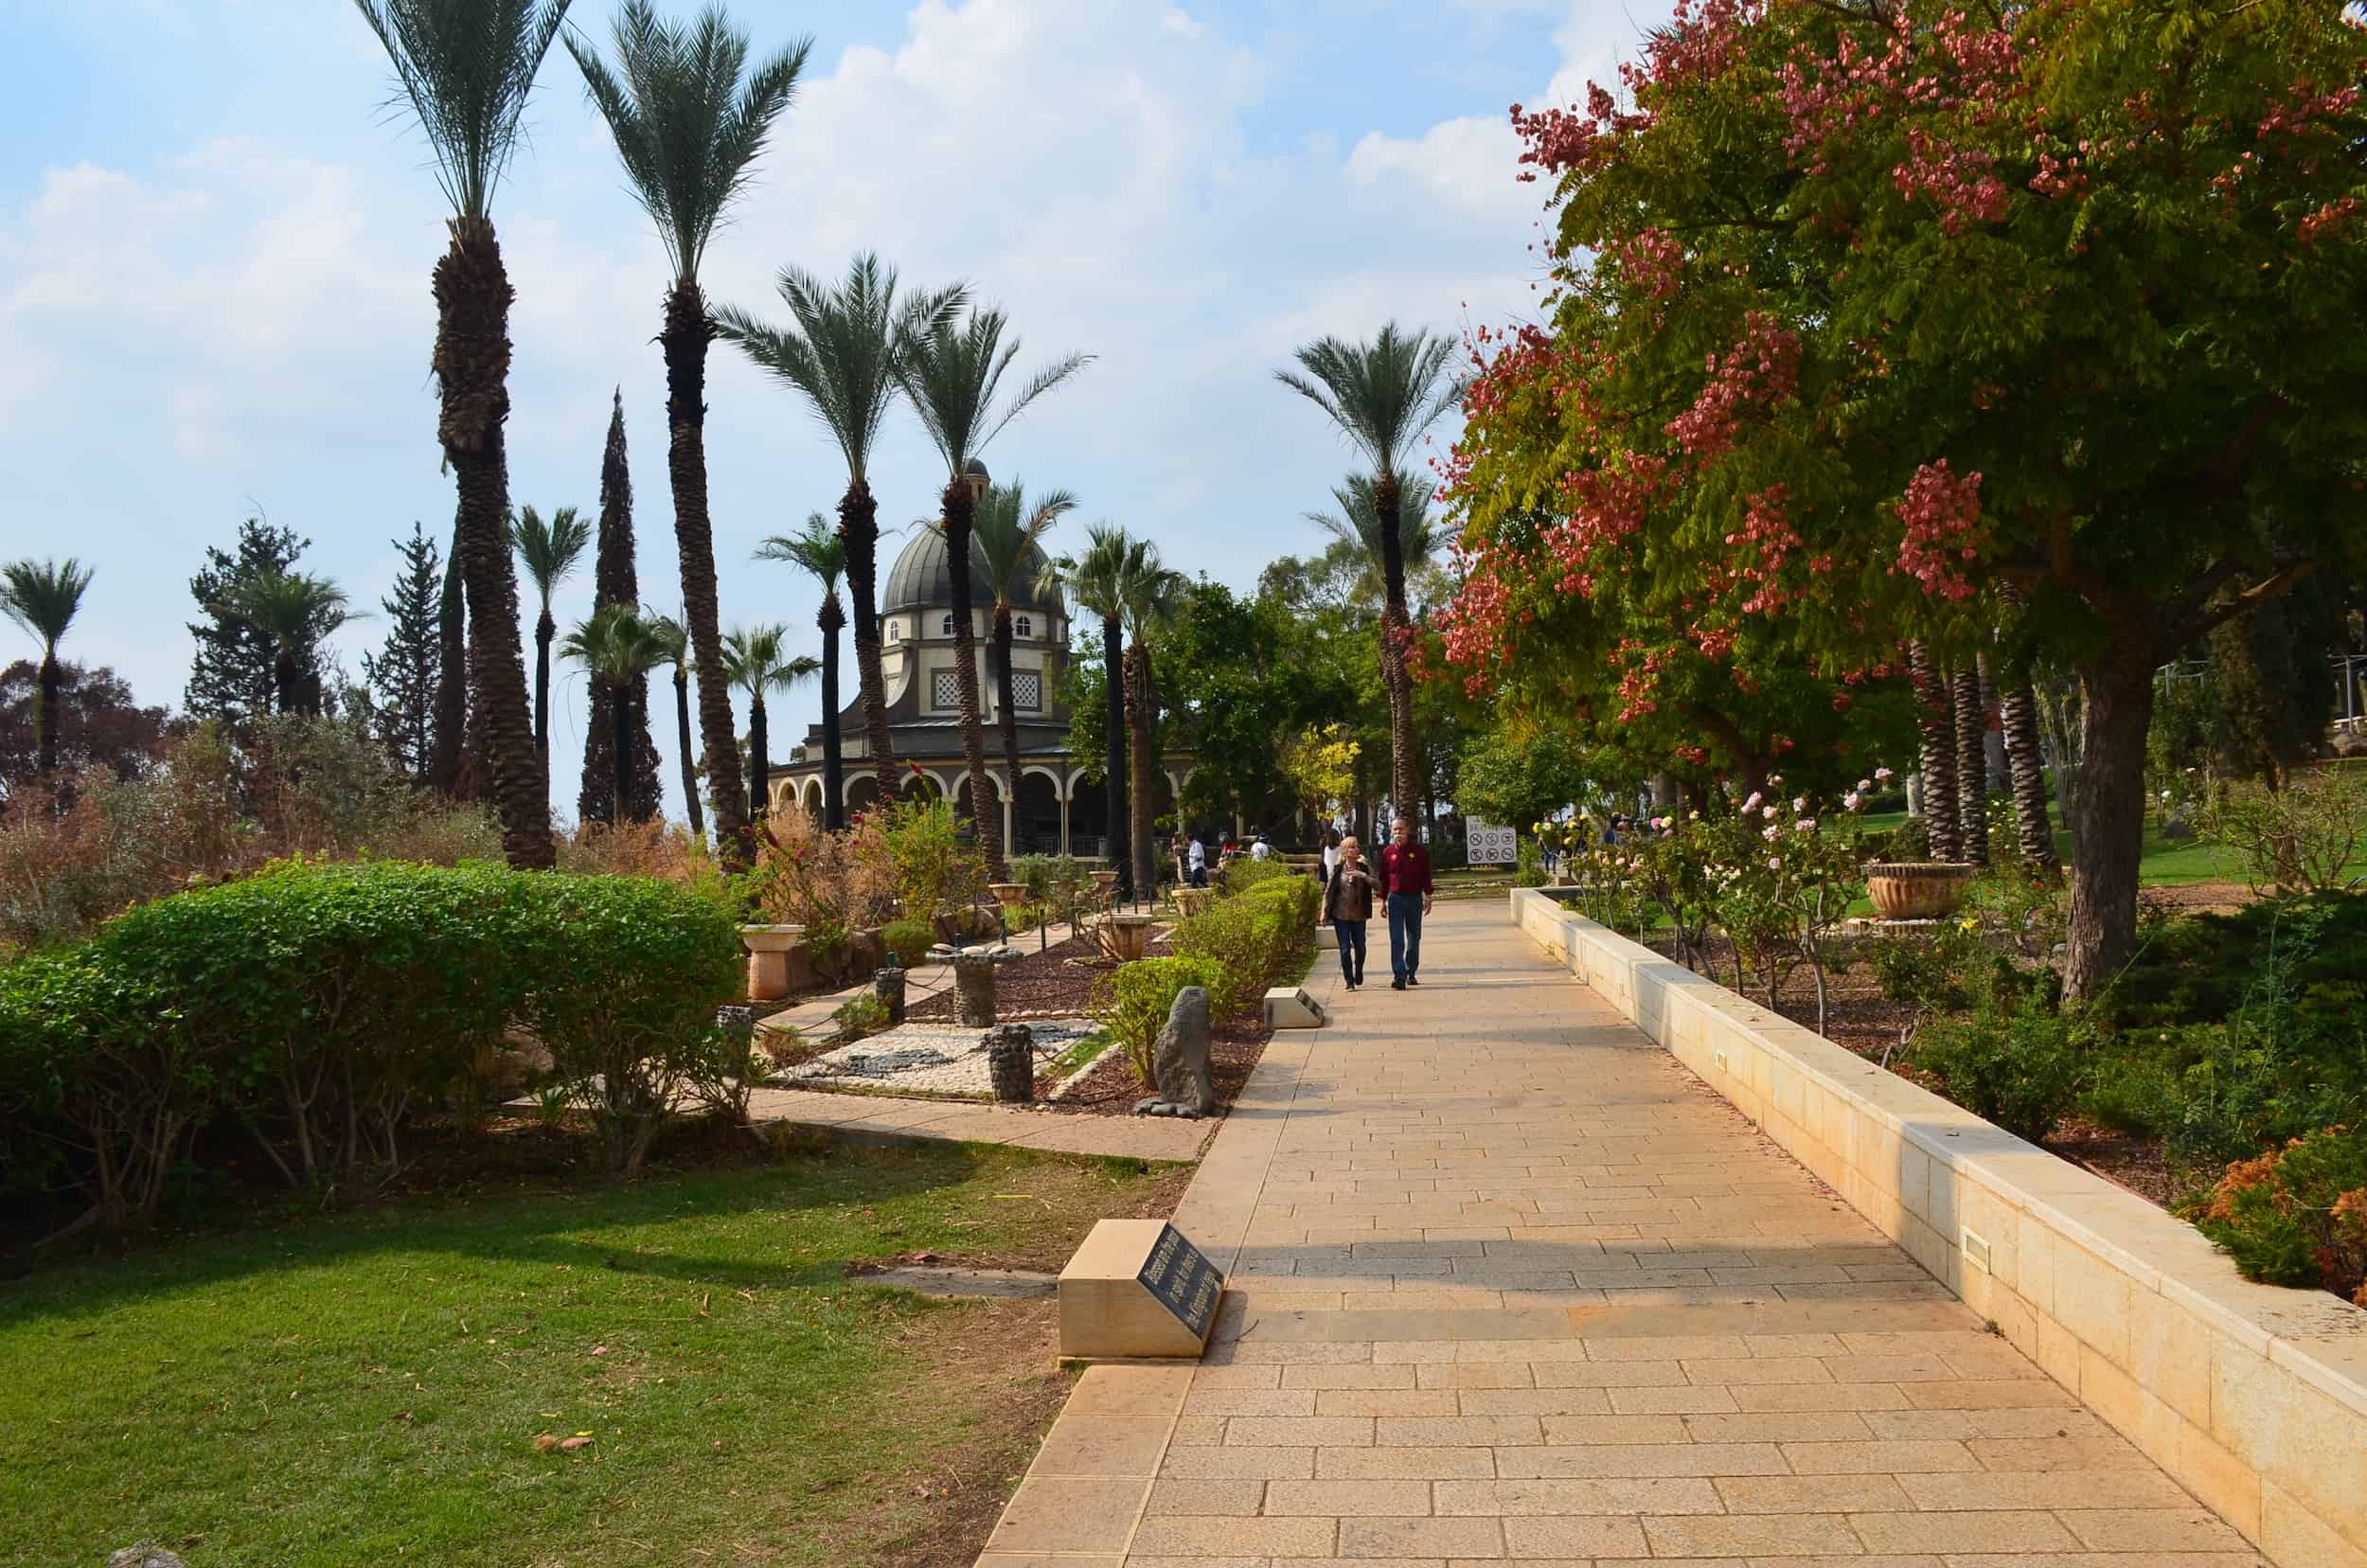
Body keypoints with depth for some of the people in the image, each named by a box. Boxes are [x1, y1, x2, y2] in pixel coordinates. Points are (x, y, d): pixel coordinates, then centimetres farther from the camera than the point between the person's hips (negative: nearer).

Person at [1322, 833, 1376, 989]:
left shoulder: (1363, 868, 3)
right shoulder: (1338, 869, -2)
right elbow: (1328, 891, 2)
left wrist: (1363, 876, -21)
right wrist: (1324, 912, -2)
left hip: (1358, 915, 2)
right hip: (1340, 915, -2)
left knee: (1360, 947, 8)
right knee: (1345, 949, -2)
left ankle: (1358, 973, 36)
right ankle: (1349, 981, 7)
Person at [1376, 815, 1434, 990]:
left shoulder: (1419, 851, 0)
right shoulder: (1388, 852, 3)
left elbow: (1426, 875, 4)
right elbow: (1383, 878, 8)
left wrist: (1428, 898, 0)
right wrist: (1383, 901, 6)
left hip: (1415, 899, 0)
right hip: (1395, 899, 0)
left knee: (1414, 938, 8)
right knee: (1396, 939, -8)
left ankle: (1411, 973, 21)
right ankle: (1399, 976, -12)